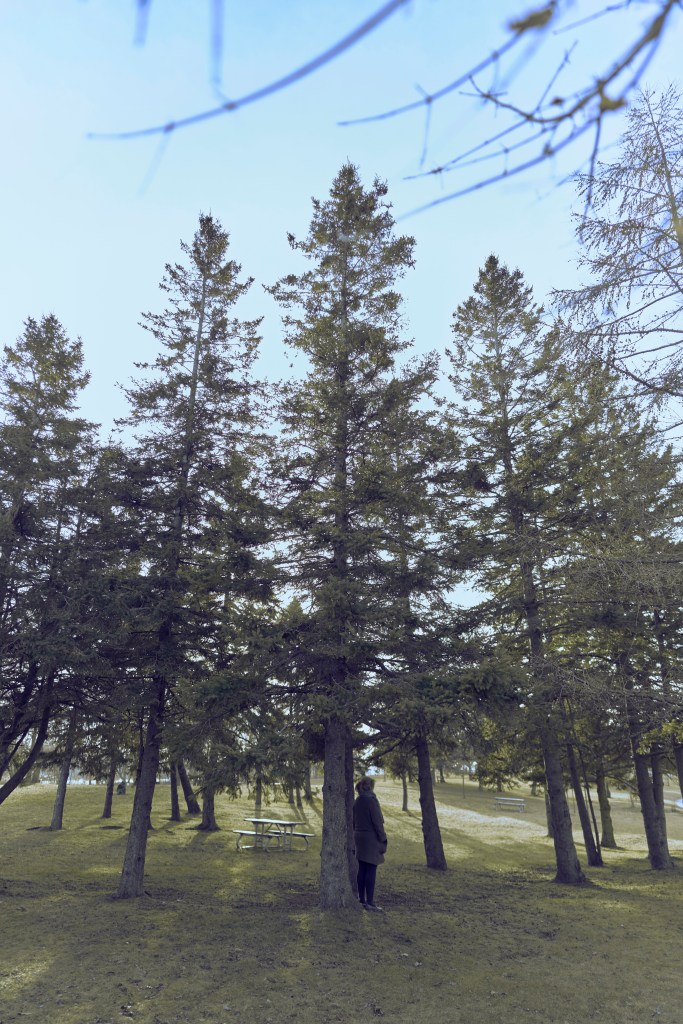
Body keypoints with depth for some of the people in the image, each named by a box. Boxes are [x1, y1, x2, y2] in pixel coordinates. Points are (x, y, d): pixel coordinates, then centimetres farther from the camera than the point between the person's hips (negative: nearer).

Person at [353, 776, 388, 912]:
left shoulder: (356, 801, 7)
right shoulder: (372, 800, -17)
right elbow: (377, 823, -16)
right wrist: (383, 840, -9)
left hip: (359, 838, 8)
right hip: (371, 839, -8)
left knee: (362, 870, 13)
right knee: (371, 871, -2)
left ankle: (362, 900, 21)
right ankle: (370, 902, 2)